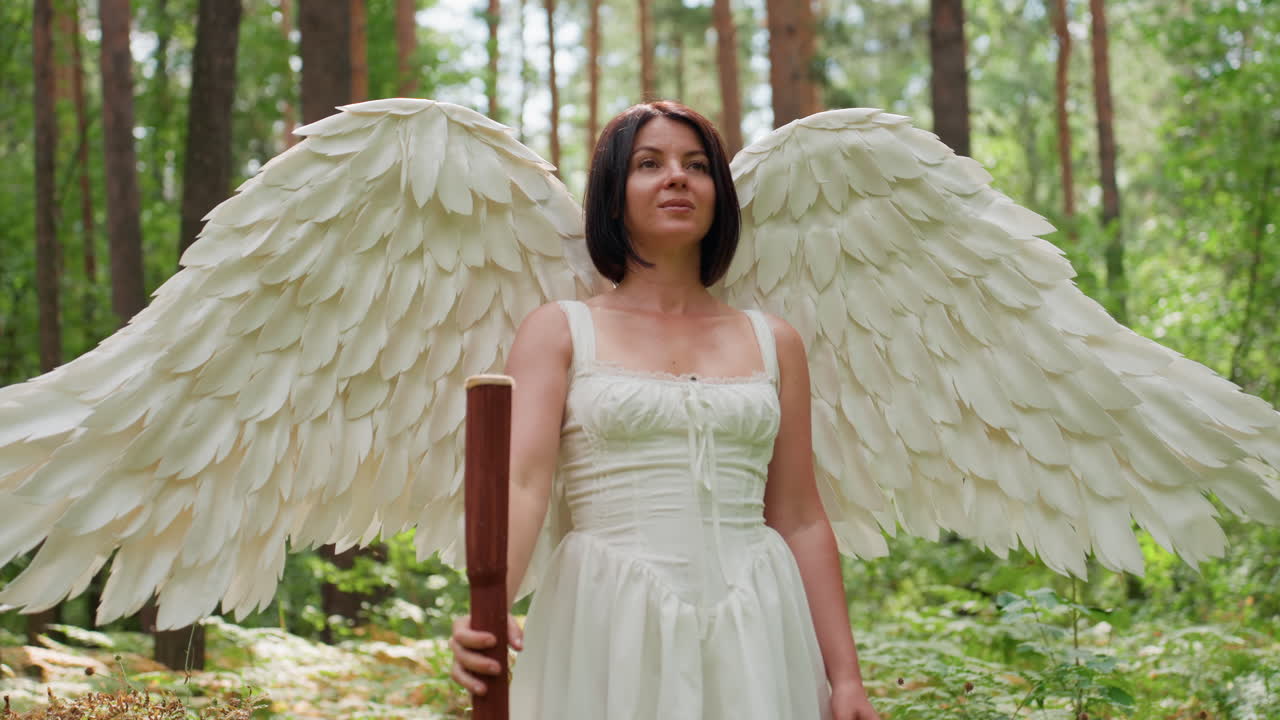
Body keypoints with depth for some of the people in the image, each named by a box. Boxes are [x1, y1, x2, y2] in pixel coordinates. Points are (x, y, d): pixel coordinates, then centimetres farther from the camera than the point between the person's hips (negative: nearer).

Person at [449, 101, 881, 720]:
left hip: (752, 636, 2)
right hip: (612, 636, -2)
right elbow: (521, 482, -10)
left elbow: (801, 521, 11)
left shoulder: (773, 343, 12)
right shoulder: (558, 332, 4)